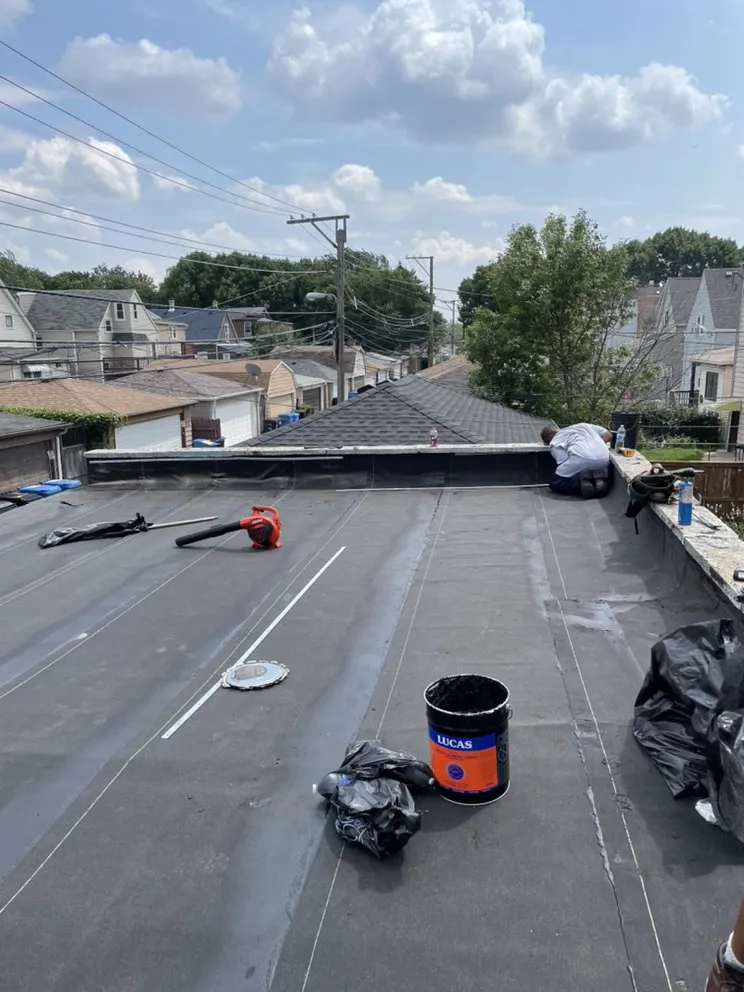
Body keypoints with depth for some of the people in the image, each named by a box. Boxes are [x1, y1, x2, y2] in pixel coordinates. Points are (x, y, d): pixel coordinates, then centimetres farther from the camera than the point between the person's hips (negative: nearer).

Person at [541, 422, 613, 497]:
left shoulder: (554, 444, 17)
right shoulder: (582, 425, 34)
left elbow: (564, 464, 2)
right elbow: (608, 435, 28)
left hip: (581, 459, -5)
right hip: (603, 459, 5)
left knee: (555, 483, 15)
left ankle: (581, 481, -11)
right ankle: (599, 479, 0)